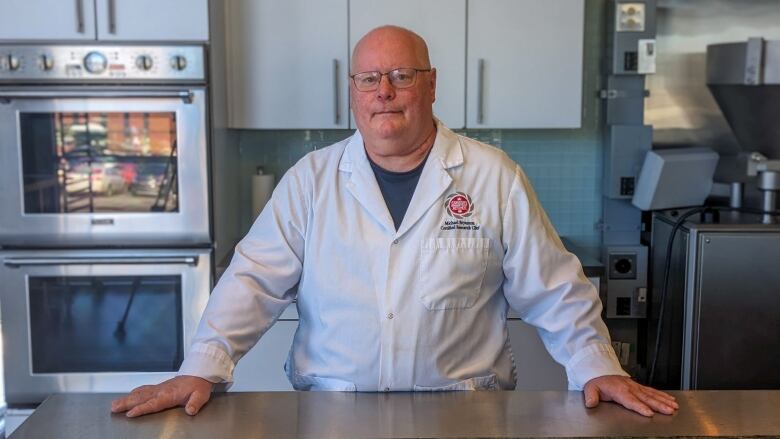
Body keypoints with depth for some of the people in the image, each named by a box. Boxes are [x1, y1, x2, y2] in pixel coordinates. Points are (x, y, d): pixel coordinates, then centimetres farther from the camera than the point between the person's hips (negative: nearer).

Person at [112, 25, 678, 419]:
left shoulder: (493, 177, 1)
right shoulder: (311, 179, 3)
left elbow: (553, 289, 5)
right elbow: (254, 280, 1)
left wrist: (598, 368, -1)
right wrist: (202, 369, -9)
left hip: (464, 411, 0)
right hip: (333, 410, 1)